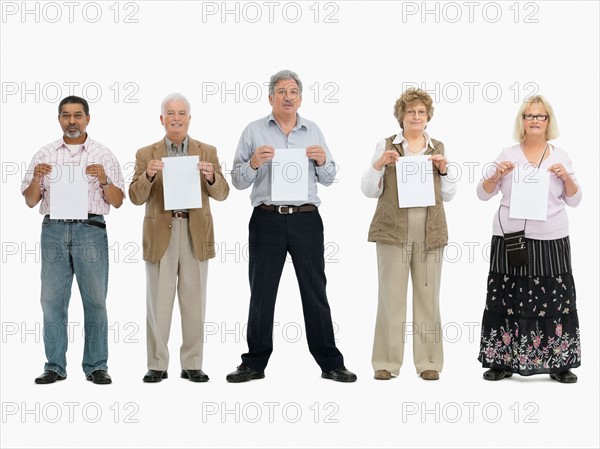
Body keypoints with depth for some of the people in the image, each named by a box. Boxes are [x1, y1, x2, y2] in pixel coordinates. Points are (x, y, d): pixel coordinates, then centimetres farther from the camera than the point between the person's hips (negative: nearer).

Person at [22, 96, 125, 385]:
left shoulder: (103, 155, 7)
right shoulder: (44, 155, 12)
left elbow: (117, 202, 5)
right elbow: (30, 201, 11)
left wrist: (103, 179, -12)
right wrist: (36, 178, -7)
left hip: (91, 231, -2)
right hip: (54, 230, 2)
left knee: (95, 301, 0)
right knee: (52, 300, 2)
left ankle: (96, 366, 6)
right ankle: (55, 366, 9)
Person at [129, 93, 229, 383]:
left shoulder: (207, 152, 8)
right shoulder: (146, 155, 6)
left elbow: (221, 194, 1)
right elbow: (136, 198, 0)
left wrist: (211, 177, -20)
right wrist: (148, 175, -19)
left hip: (196, 235, 1)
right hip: (160, 235, -1)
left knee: (194, 302, 5)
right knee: (158, 302, 2)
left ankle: (192, 364, 13)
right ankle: (157, 365, 9)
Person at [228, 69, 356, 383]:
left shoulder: (313, 131, 11)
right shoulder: (254, 131, 4)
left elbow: (328, 179, 13)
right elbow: (239, 181, 2)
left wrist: (322, 162, -7)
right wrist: (253, 162, -17)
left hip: (306, 219, 1)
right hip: (267, 219, -1)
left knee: (315, 292, 4)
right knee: (261, 294, 5)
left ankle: (330, 363, 10)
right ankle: (255, 363, 14)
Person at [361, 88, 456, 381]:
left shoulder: (438, 148, 13)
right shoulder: (386, 146, 6)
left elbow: (448, 196, 13)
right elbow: (370, 191, 3)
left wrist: (443, 171, -3)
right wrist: (378, 165, -12)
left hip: (430, 233, 2)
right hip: (393, 231, -2)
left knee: (428, 295, 4)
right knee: (391, 296, -2)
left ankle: (428, 361, 11)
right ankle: (387, 362, 4)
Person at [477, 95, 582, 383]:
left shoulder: (560, 156, 8)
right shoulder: (508, 154, 6)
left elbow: (574, 201, 10)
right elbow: (482, 194, 6)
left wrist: (566, 177, -7)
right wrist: (497, 174, -12)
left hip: (550, 240, 0)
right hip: (511, 239, 0)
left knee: (554, 300, -1)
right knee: (507, 300, 1)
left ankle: (558, 364, 8)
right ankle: (503, 362, 9)